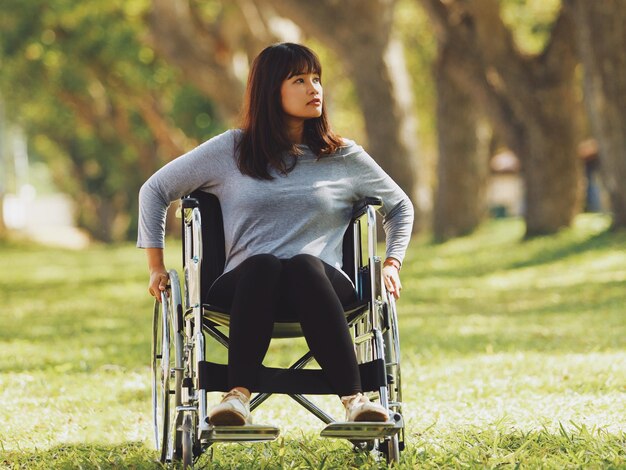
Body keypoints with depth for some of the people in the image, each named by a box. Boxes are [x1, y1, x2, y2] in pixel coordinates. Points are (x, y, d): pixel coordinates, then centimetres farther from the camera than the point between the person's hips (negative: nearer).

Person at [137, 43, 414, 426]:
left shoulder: (344, 157, 16)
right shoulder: (231, 150, 13)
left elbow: (400, 207, 29)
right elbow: (155, 190, 18)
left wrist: (392, 264, 13)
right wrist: (157, 268, 12)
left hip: (322, 285, 0)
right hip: (245, 287, 0)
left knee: (304, 264, -39)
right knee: (262, 263, -39)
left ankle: (355, 400, -50)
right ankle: (238, 395, -48)